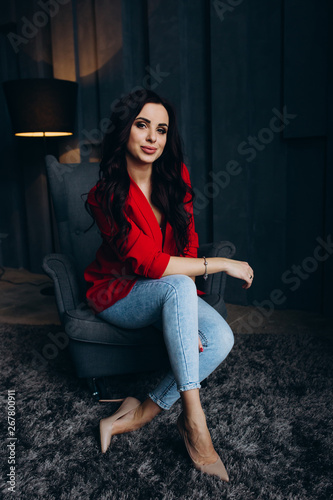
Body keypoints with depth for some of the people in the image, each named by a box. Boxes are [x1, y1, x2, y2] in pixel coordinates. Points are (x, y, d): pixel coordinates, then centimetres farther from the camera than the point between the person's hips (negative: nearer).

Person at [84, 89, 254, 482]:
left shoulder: (176, 176, -3)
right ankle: (193, 420, -28)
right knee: (178, 286, -37)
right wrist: (220, 265, -23)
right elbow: (148, 262, -26)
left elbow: (187, 244, 0)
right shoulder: (107, 195, -19)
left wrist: (182, 313, -12)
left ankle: (138, 415, -11)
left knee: (221, 338, -22)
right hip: (118, 294, -5)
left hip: (168, 293, 5)